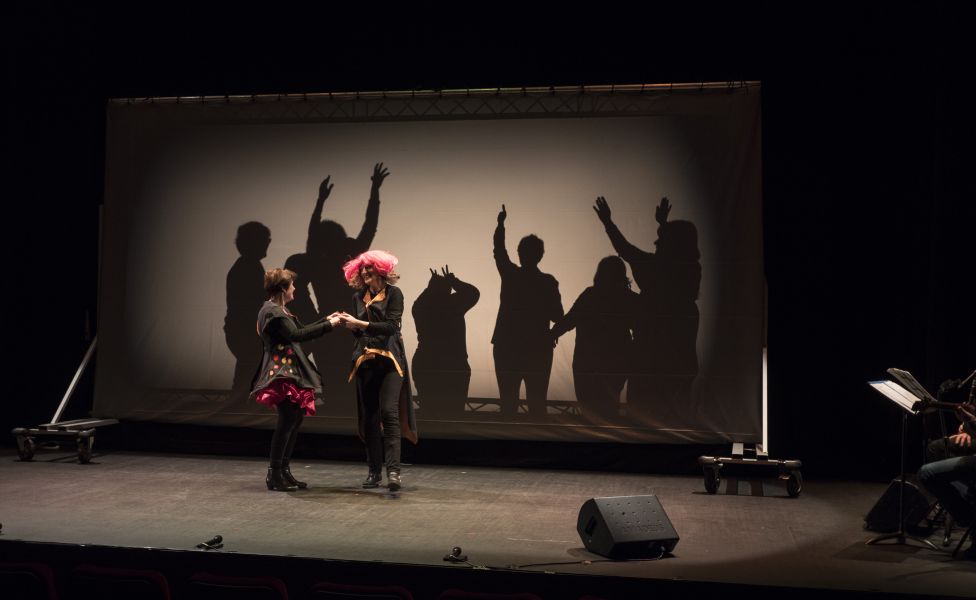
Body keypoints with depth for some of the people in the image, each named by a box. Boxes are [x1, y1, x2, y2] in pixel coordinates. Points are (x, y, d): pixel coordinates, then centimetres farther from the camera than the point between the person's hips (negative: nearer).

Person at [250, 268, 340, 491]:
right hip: (280, 372, -11)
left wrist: (325, 320, 16)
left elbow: (299, 331, 20)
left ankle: (284, 471, 15)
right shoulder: (272, 312, -14)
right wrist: (327, 326, -19)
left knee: (296, 419, 9)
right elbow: (296, 335, -23)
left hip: (291, 371, 11)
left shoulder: (280, 310, 18)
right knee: (287, 421, -11)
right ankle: (274, 475, -4)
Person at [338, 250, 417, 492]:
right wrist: (349, 324, -9)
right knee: (369, 415, 5)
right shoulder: (358, 297, 10)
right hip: (365, 361, 5)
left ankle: (393, 470, -19)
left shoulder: (393, 293, -3)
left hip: (389, 359, -5)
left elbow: (390, 326, -13)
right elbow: (359, 331, 12)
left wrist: (360, 323, -17)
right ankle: (374, 470, 12)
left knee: (389, 412, -15)